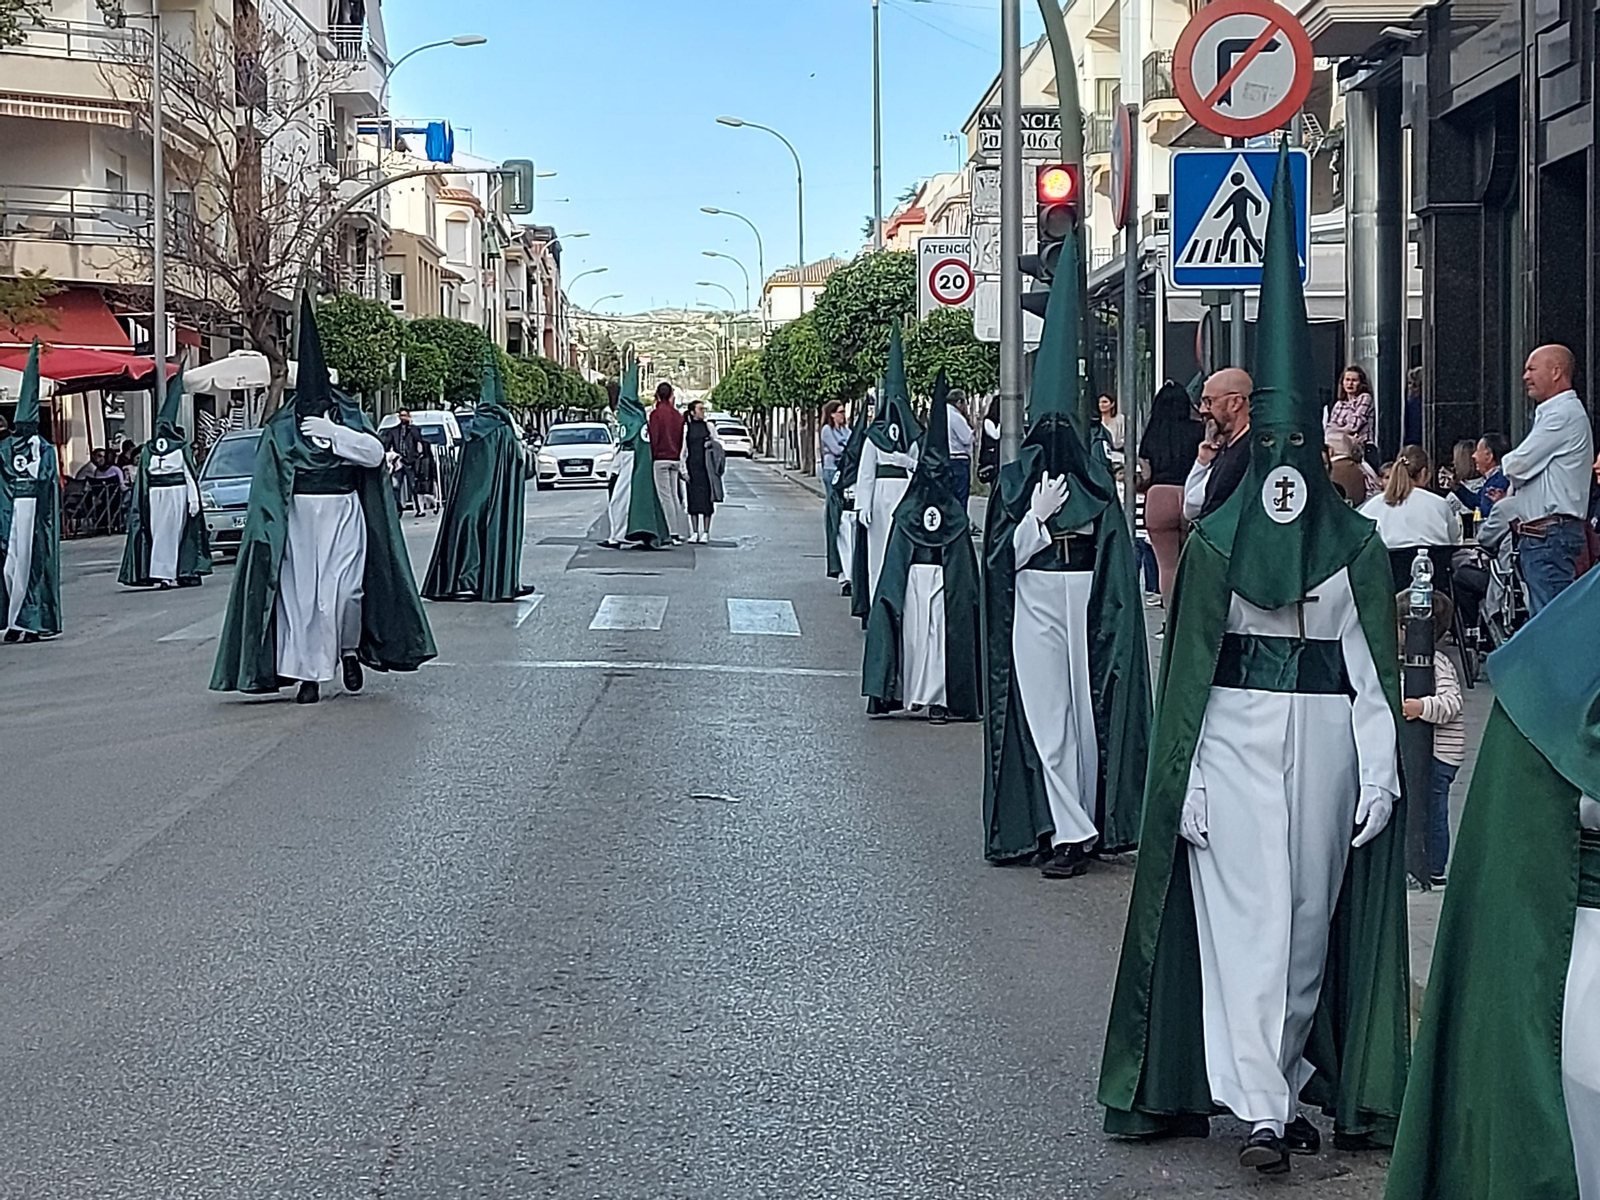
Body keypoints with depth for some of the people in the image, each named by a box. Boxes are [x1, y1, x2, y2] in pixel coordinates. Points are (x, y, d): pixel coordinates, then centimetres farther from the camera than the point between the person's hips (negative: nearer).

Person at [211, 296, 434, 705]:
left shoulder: (350, 417, 8)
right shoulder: (280, 427, 5)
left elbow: (376, 453, -7)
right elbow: (267, 480, 2)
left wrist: (333, 433, -13)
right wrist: (268, 529, -7)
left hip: (344, 515, 0)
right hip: (298, 518, 0)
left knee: (345, 589, -9)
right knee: (301, 594, -4)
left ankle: (350, 649, 19)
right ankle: (308, 674, 3)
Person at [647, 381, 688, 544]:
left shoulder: (656, 413, -8)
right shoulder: (677, 414, 10)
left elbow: (653, 438, -11)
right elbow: (681, 439, 14)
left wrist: (650, 458, -4)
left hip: (660, 459, -6)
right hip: (675, 459, 6)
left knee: (665, 496, -7)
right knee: (674, 495, 10)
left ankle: (673, 532, -13)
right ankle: (680, 531, 9)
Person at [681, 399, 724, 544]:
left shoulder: (709, 426, 8)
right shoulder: (686, 427, 5)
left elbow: (718, 445, 14)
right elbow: (683, 449, 4)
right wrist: (684, 469, 0)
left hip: (706, 467, 0)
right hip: (692, 467, 0)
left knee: (707, 499, -2)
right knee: (693, 499, 1)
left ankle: (705, 533, 3)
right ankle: (694, 532, 10)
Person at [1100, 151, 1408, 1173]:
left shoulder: (1358, 543, 3)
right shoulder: (1214, 540, 1)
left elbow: (1375, 663, 2)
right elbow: (1188, 664, 0)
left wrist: (1381, 769, -2)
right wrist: (1184, 772, -4)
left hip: (1327, 732, 1)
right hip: (1233, 734, -1)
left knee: (1308, 913, 5)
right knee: (1246, 913, -2)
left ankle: (1278, 1079, 13)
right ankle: (1265, 1105, 0)